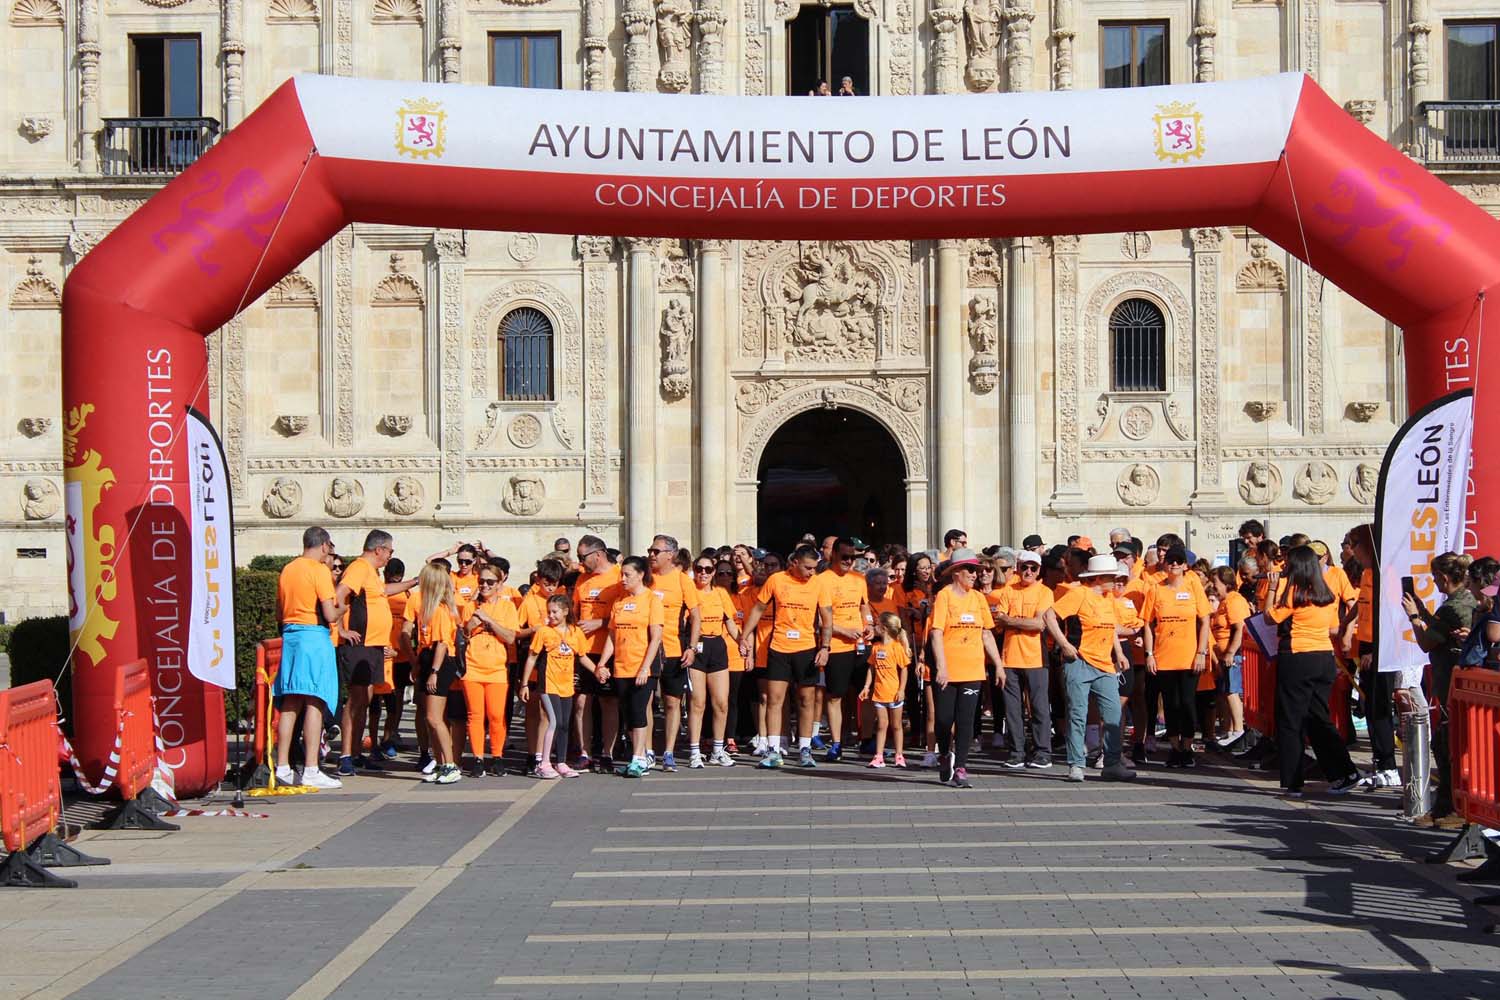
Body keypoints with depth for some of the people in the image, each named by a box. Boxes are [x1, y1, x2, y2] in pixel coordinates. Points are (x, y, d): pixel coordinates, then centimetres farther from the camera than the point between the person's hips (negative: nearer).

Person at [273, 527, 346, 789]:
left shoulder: (287, 570, 13)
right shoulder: (319, 570, -9)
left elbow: (279, 613, 19)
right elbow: (329, 614, -15)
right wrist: (342, 610, 4)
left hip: (289, 635, 7)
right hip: (314, 636, -7)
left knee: (289, 704, 11)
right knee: (314, 703, -8)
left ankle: (282, 767, 13)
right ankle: (311, 770, -11)